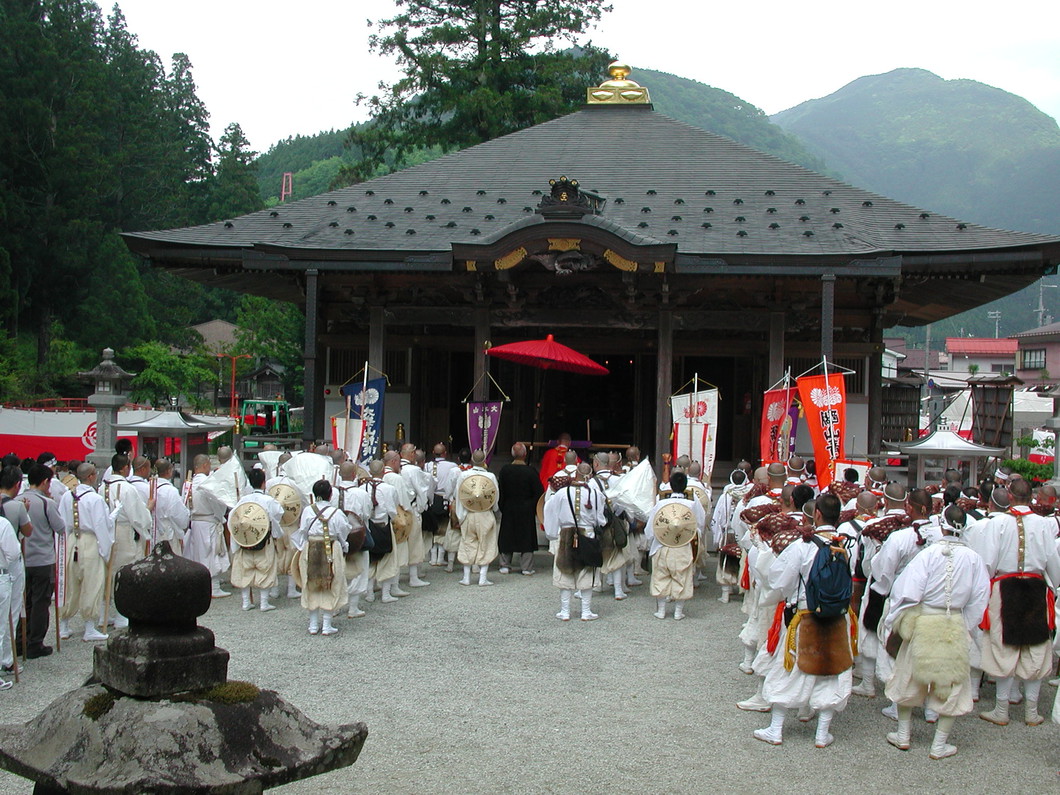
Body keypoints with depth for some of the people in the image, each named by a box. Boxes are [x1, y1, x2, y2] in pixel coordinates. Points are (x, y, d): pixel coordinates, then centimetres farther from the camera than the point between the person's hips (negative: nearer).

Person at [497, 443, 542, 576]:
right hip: (526, 511, -1)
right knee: (526, 537, 7)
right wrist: (533, 507, 4)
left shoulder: (504, 470, -8)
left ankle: (505, 565, 16)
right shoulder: (531, 471, -12)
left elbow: (499, 491, -3)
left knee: (506, 537, 12)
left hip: (509, 509, 2)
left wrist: (502, 507, 7)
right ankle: (526, 567, 9)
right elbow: (538, 493, -9)